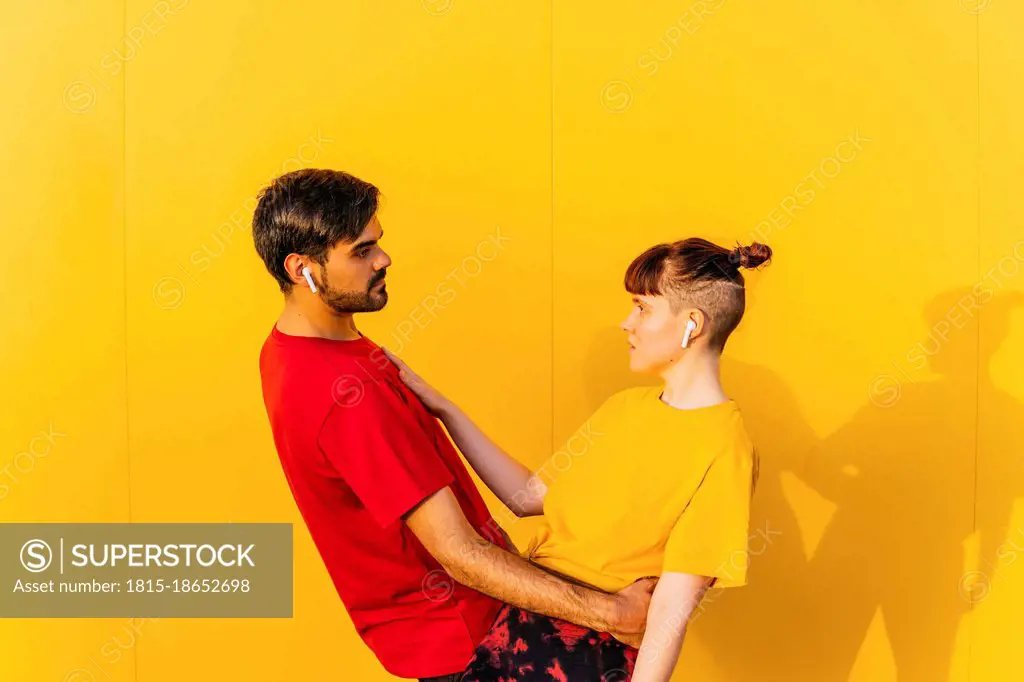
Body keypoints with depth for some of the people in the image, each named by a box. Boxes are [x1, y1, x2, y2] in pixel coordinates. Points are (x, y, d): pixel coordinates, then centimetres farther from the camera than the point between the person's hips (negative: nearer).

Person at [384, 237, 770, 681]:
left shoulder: (724, 449, -18)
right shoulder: (626, 405, 6)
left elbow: (674, 606, -19)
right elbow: (528, 496, 5)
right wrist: (442, 409, 4)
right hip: (520, 622, 7)